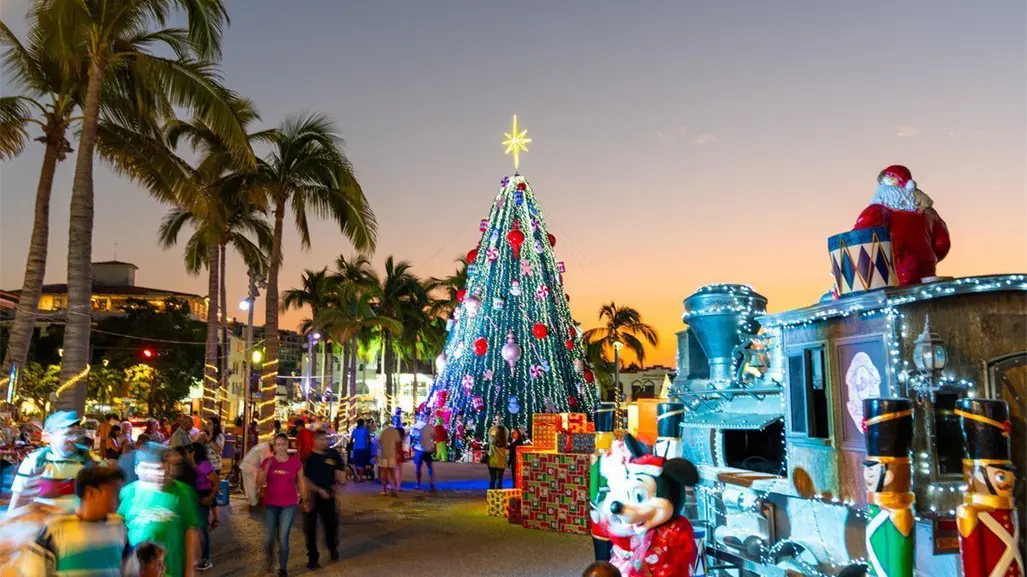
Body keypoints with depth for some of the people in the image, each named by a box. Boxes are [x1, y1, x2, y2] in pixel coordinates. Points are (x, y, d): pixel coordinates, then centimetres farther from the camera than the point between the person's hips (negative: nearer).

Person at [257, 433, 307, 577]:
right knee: (268, 538, 3)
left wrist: (305, 500, 8)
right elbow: (259, 483, -3)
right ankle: (270, 559, 36)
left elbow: (301, 482, 6)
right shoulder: (267, 461, -1)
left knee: (283, 538, -4)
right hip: (270, 505, 1)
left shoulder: (295, 461, -3)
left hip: (289, 505, -1)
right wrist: (266, 468, -19)